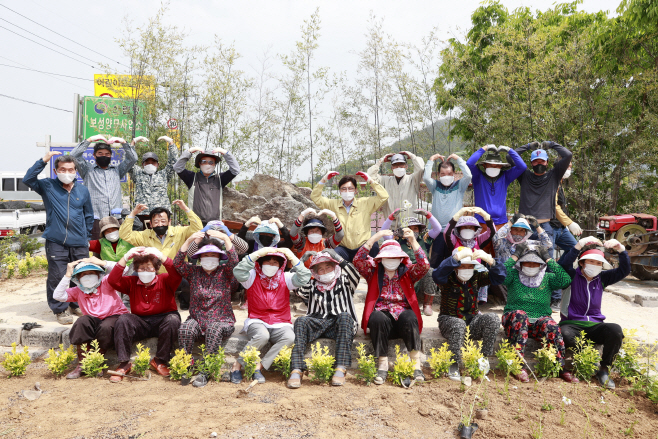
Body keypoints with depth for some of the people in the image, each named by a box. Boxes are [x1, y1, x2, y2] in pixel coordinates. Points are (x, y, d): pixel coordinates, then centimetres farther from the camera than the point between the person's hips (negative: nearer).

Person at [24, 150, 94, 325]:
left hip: (79, 243, 2)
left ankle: (77, 305, 26)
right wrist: (43, 160, -16)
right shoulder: (48, 187, 4)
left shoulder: (83, 190, 8)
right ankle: (60, 309, 13)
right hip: (56, 242, -2)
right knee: (57, 277, -2)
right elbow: (28, 179, -13)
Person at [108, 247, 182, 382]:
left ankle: (159, 361, -17)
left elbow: (177, 275, -24)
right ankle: (124, 364, -18)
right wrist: (126, 258, -21)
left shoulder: (165, 281, -2)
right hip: (140, 323, 2)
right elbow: (113, 281, -11)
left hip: (163, 321, -2)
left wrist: (160, 256, -33)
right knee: (122, 319, -25)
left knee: (173, 320, -33)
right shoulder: (131, 283, 6)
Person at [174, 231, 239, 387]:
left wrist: (226, 238, -24)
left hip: (222, 320, -2)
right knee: (184, 329, -29)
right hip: (197, 319, 2)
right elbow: (178, 263, -8)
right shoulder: (194, 272, 8)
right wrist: (189, 240, -17)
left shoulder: (224, 272, 4)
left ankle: (205, 371, -28)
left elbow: (234, 261, -16)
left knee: (214, 330, -34)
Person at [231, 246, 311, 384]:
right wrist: (257, 254, -25)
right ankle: (237, 366, -14)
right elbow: (238, 272, -20)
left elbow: (304, 278, -11)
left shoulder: (285, 278, 6)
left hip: (280, 324, 2)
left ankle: (259, 366, -20)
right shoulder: (253, 277, 2)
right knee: (262, 336, -35)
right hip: (257, 322, -2)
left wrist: (292, 257, -19)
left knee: (289, 337, -30)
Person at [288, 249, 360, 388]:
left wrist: (338, 258, -6)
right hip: (317, 323, 1)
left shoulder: (344, 282, 20)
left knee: (345, 316, -34)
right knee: (301, 321, -29)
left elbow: (355, 275, -2)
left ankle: (341, 369, -42)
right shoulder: (312, 285, 23)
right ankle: (296, 370, -41)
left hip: (339, 325, -1)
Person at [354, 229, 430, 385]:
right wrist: (374, 238, -16)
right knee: (378, 318, -35)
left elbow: (424, 266, -6)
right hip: (381, 314, 0)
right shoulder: (374, 272, 11)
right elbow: (358, 261, -7)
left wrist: (413, 241, -15)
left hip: (403, 314, 1)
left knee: (409, 318, -33)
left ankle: (416, 365, -32)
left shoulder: (407, 272, 13)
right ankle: (383, 364, -28)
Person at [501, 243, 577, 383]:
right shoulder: (514, 275, 10)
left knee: (552, 326, -32)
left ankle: (561, 367, -22)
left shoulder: (547, 278, 15)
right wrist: (516, 255, -6)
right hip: (515, 319, -1)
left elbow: (565, 280, -6)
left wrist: (548, 259, -2)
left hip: (540, 320, 1)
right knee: (520, 314, -36)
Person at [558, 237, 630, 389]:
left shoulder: (602, 278, 13)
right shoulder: (572, 276, 0)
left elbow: (624, 270, 3)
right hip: (571, 323, -4)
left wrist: (621, 249, -13)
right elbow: (563, 264, -22)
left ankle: (604, 369, -11)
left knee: (616, 330, -29)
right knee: (564, 334, -39)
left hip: (594, 325, 4)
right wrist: (579, 245, -31)